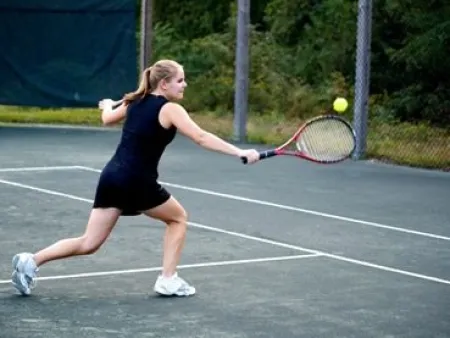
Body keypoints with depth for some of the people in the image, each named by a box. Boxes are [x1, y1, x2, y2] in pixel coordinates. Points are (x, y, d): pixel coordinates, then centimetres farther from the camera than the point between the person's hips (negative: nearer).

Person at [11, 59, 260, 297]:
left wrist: (107, 106, 56)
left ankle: (31, 261, -3)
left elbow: (107, 119, 32)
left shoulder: (136, 102, 14)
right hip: (136, 182, -7)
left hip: (111, 177, 7)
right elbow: (201, 138, -18)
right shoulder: (170, 109, -7)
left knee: (89, 244, 9)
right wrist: (240, 152, -20)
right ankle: (168, 280, 14)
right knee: (178, 218, 19)